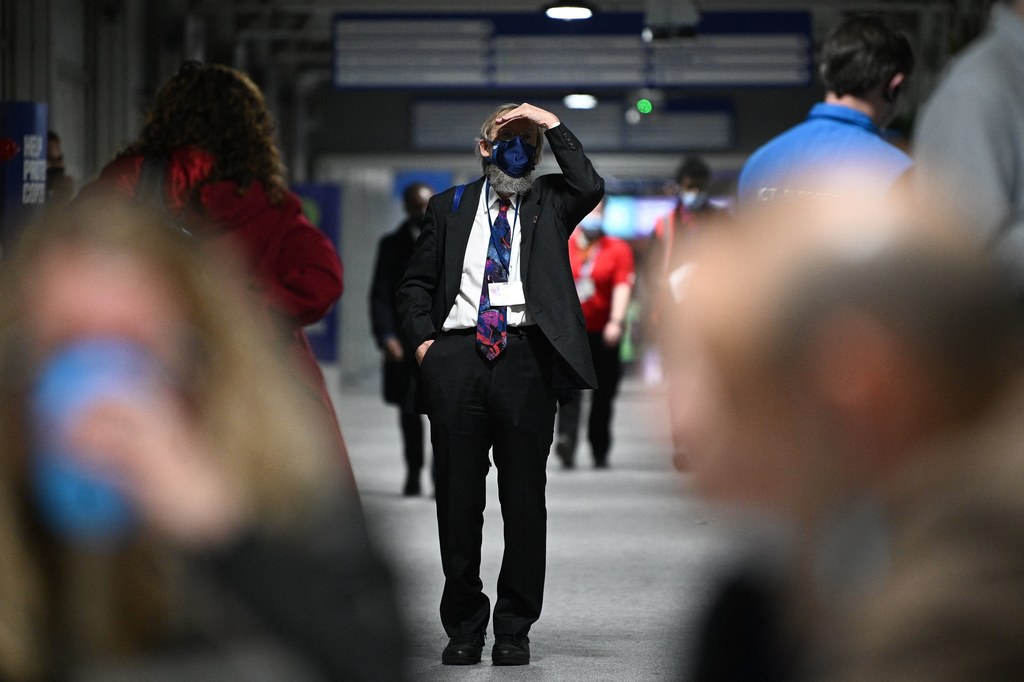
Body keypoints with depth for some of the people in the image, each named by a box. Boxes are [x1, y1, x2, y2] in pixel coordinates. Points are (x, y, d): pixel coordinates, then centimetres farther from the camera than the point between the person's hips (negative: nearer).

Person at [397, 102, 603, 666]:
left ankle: (515, 628, 8)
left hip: (524, 357, -1)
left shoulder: (548, 202, 15)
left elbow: (590, 189, -7)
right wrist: (422, 339, 1)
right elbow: (417, 282, 17)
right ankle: (464, 626, 10)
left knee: (525, 496, 1)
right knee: (458, 496, 2)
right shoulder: (450, 207, 18)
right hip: (456, 355, 1)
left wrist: (552, 124, -3)